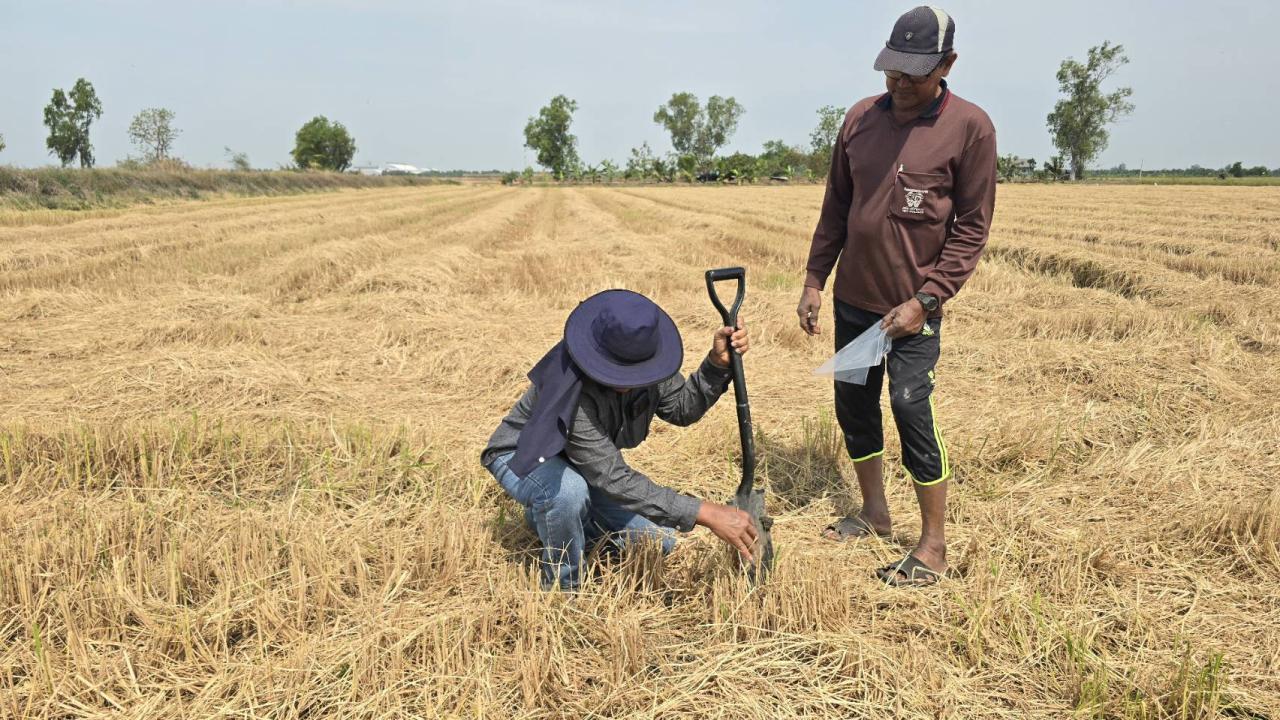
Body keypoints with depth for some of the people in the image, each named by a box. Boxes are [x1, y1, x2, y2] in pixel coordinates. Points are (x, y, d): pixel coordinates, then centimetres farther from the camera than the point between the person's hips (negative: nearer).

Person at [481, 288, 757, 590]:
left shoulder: (641, 356, -21)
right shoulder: (570, 388, -40)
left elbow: (683, 409, -9)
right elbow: (615, 479, -40)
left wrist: (718, 363, -29)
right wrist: (705, 513, -44)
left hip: (590, 462, 6)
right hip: (524, 456, -6)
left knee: (658, 540, 0)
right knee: (568, 491, -41)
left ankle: (551, 514, 18)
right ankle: (561, 586, -11)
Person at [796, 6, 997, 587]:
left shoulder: (969, 127, -9)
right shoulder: (860, 118, 5)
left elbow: (971, 229, -8)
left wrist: (926, 299, -15)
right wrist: (814, 280, 8)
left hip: (913, 307, -5)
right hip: (852, 299, 6)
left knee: (912, 415, -7)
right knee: (853, 407, 12)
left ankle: (933, 547, 8)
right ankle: (874, 513, 31)